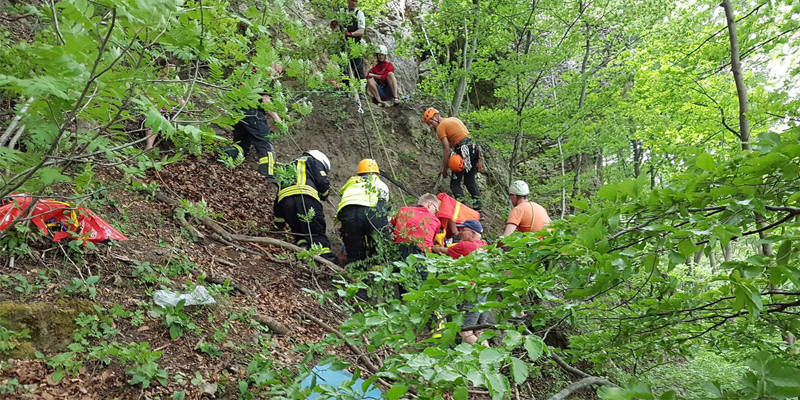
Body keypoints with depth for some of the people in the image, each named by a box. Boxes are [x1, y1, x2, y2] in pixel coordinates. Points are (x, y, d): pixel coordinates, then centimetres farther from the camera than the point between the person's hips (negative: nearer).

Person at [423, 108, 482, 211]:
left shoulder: (440, 128, -2)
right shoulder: (454, 119, 22)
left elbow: (447, 150, -7)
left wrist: (444, 170, -1)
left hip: (464, 151, -8)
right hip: (474, 148, 8)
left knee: (455, 184, 1)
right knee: (470, 181, 17)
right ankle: (477, 208, 16)